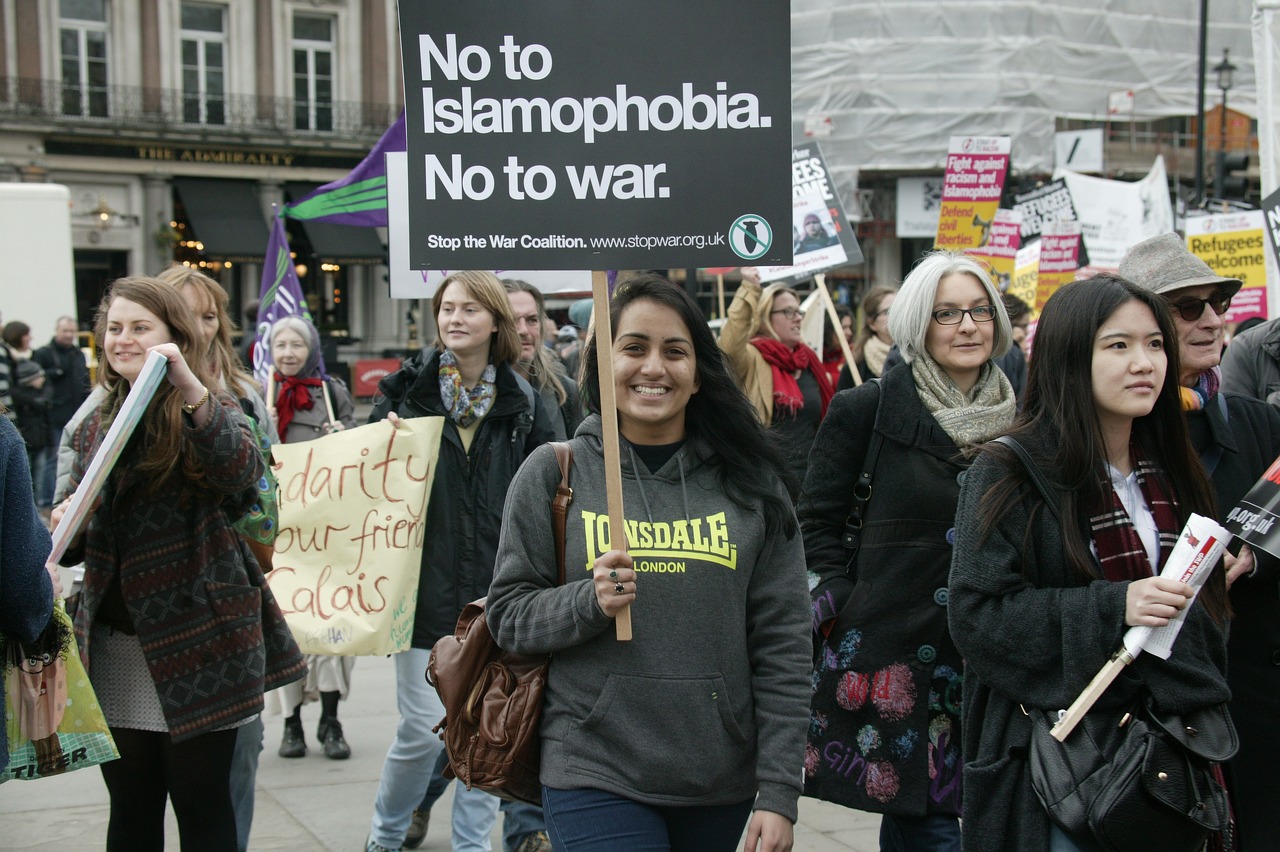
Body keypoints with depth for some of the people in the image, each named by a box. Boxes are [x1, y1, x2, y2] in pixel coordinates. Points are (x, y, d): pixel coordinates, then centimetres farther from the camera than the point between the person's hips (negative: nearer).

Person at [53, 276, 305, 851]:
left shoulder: (207, 413, -4)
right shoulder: (95, 426, 12)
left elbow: (243, 472, -28)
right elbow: (78, 545, 19)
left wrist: (191, 390, -40)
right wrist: (64, 528, -4)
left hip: (196, 642, -5)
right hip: (116, 646, 5)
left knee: (202, 804, 3)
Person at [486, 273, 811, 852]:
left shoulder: (749, 482, 2)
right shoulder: (554, 474, 1)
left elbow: (781, 645, 2)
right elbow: (507, 616, 3)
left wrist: (778, 793, -2)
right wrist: (588, 602, -17)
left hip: (722, 782, 2)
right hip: (596, 777, -2)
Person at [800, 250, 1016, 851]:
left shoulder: (1018, 418, 8)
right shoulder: (867, 411, -4)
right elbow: (818, 520, 1)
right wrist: (839, 604, -6)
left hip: (981, 657, 4)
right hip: (891, 647, -4)